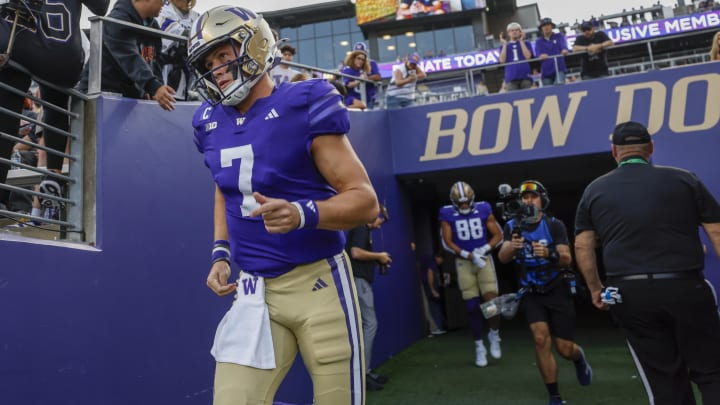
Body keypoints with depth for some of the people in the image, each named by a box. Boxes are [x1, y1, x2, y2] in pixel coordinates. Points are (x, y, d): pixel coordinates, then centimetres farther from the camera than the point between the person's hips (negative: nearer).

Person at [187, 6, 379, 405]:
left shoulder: (304, 106, -11)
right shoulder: (211, 123, 6)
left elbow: (365, 200, -13)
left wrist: (304, 214, -30)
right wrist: (220, 253, 11)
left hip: (318, 282, -4)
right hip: (254, 289, 5)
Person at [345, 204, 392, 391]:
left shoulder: (365, 230, 21)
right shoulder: (361, 228, -9)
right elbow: (356, 253, -22)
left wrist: (378, 260, 10)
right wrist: (379, 255, -10)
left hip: (362, 281, 10)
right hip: (358, 280, -10)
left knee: (367, 324, 10)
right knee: (370, 323, -10)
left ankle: (364, 371, 15)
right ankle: (362, 372, -6)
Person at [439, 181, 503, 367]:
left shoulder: (483, 209, -2)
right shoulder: (447, 214, -4)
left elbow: (498, 235, 4)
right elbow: (447, 243, -5)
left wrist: (484, 249, -13)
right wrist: (469, 255, -14)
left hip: (484, 259, 0)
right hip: (464, 262, 0)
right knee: (472, 306, 2)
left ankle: (494, 335, 18)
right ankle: (479, 346, 19)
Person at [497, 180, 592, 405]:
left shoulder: (554, 225, -11)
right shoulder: (512, 227, -5)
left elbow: (567, 259, -19)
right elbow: (502, 258, -18)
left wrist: (549, 253, -41)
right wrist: (512, 247, -41)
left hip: (558, 291, -1)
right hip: (532, 294, 1)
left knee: (565, 348, 3)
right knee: (541, 340, -16)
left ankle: (580, 360, 42)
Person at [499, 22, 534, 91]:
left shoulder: (526, 43, 14)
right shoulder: (504, 46, 16)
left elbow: (528, 56, -3)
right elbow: (502, 60, 1)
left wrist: (521, 41, 2)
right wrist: (504, 44, 4)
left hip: (525, 77, 0)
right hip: (511, 78, 0)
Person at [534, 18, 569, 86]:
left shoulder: (559, 36, 13)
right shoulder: (538, 41, 15)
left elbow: (563, 45, -7)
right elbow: (538, 53, -3)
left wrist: (564, 50, -32)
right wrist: (541, 56, -29)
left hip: (559, 68, -1)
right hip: (546, 71, 1)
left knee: (559, 85, -26)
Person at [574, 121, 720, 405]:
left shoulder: (595, 190, 8)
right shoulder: (683, 179, 5)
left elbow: (582, 247, 6)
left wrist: (595, 289, 16)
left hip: (629, 294, 1)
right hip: (685, 287, -1)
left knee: (664, 382, 13)